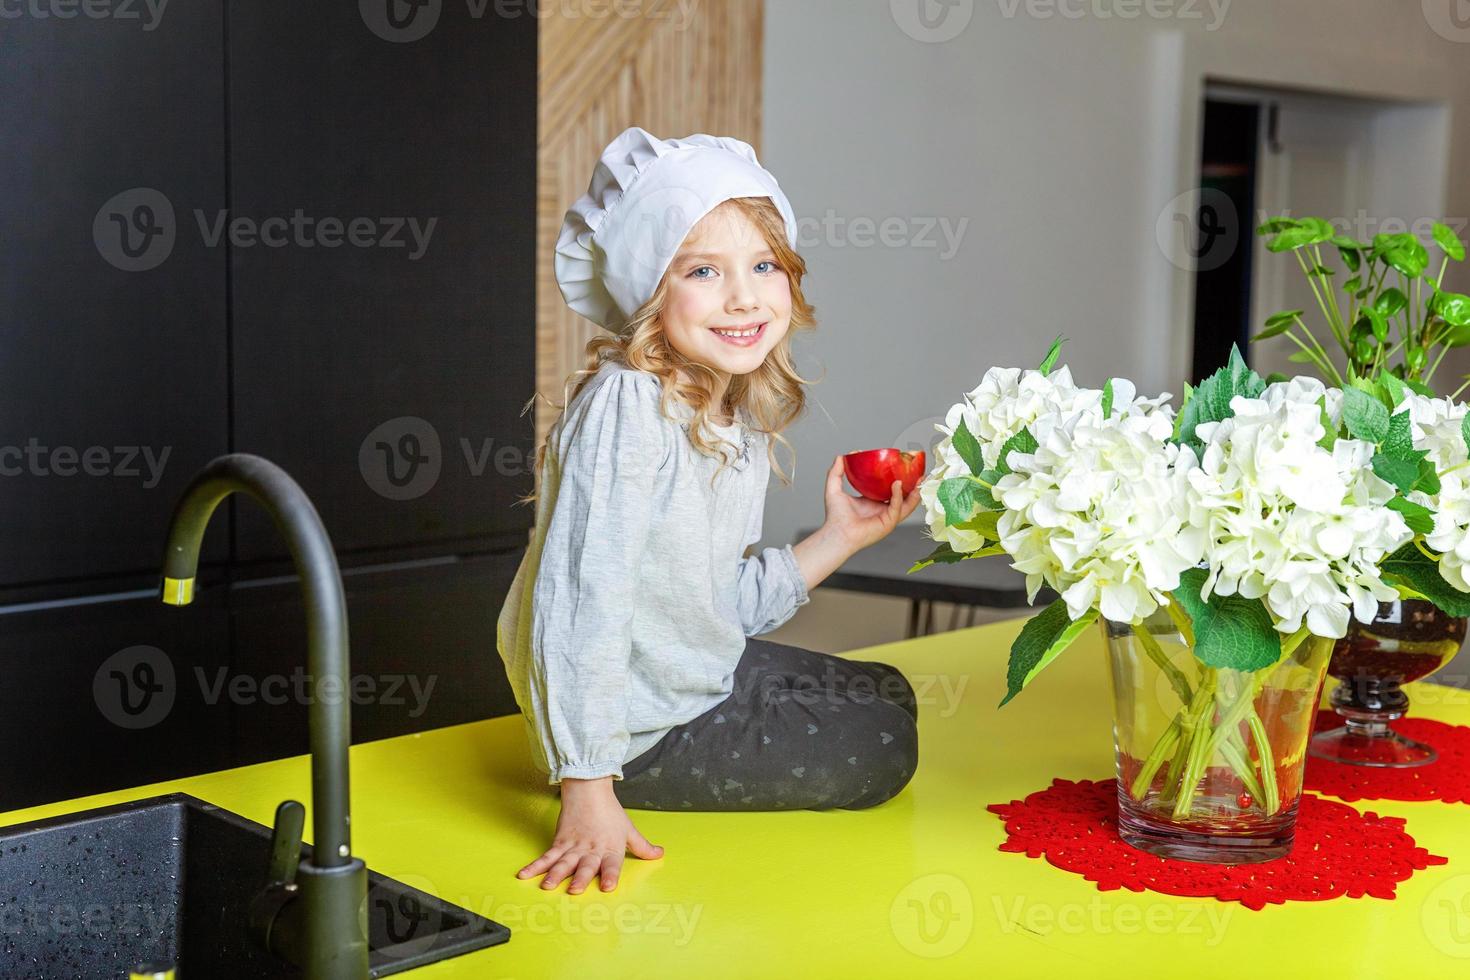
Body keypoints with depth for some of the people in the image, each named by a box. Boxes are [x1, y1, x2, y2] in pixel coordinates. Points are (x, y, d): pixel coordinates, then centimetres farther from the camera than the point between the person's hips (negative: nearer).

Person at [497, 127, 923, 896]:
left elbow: (727, 607, 6)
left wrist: (837, 540, 2)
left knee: (887, 698, 24)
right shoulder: (626, 408, -27)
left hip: (705, 675, 9)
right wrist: (589, 792, -31)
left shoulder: (744, 418, 0)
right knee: (879, 752, 2)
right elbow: (582, 601, -31)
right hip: (639, 727, -9)